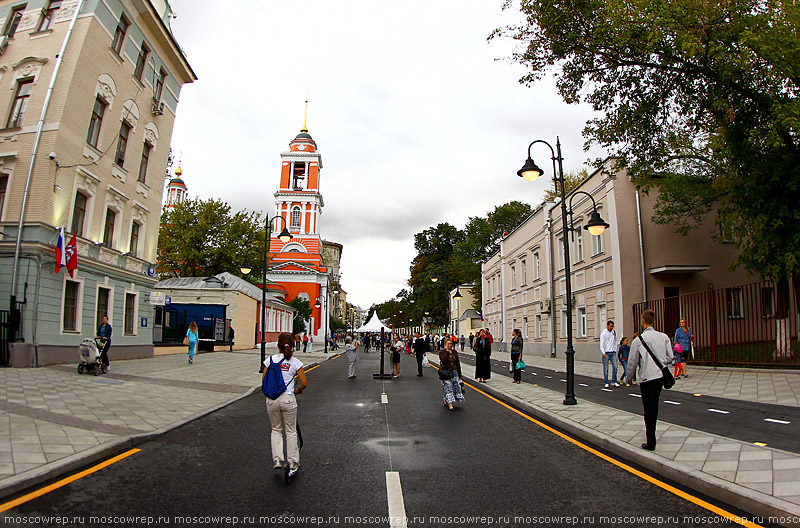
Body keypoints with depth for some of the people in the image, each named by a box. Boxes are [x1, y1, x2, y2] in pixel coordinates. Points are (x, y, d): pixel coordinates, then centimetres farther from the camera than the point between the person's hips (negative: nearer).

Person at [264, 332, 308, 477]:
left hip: (271, 399, 1)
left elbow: (264, 380, 1)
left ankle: (277, 460, 13)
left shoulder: (271, 359, 0)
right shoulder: (295, 362, -2)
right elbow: (304, 383, -5)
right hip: (288, 399, -1)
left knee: (276, 430, 20)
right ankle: (293, 464, 19)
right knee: (291, 431, 13)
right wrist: (297, 391, 14)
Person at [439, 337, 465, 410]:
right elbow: (443, 360, -22)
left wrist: (459, 373, 10)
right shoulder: (442, 352, -2)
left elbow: (458, 363, 13)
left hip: (454, 372, 5)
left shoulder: (454, 352, 11)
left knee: (456, 386, 5)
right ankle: (450, 405, -6)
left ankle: (445, 400, 24)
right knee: (448, 388, -6)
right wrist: (447, 352, -15)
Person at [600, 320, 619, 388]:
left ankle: (614, 382, 8)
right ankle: (606, 383, 5)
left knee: (615, 367, -1)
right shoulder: (603, 333, -4)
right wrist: (603, 353, -13)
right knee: (606, 368, 0)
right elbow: (601, 344, -6)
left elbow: (615, 342, 16)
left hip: (613, 353, 4)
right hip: (606, 353, -4)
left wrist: (615, 350, 7)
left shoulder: (614, 332, 10)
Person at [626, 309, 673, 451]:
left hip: (647, 377, -5)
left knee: (649, 410, 1)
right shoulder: (664, 337, 0)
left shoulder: (638, 340, -11)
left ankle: (651, 443, 6)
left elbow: (632, 362, -5)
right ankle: (651, 433, 35)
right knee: (654, 406, 22)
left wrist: (629, 378, 11)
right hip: (661, 376, 5)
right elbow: (669, 358, 3)